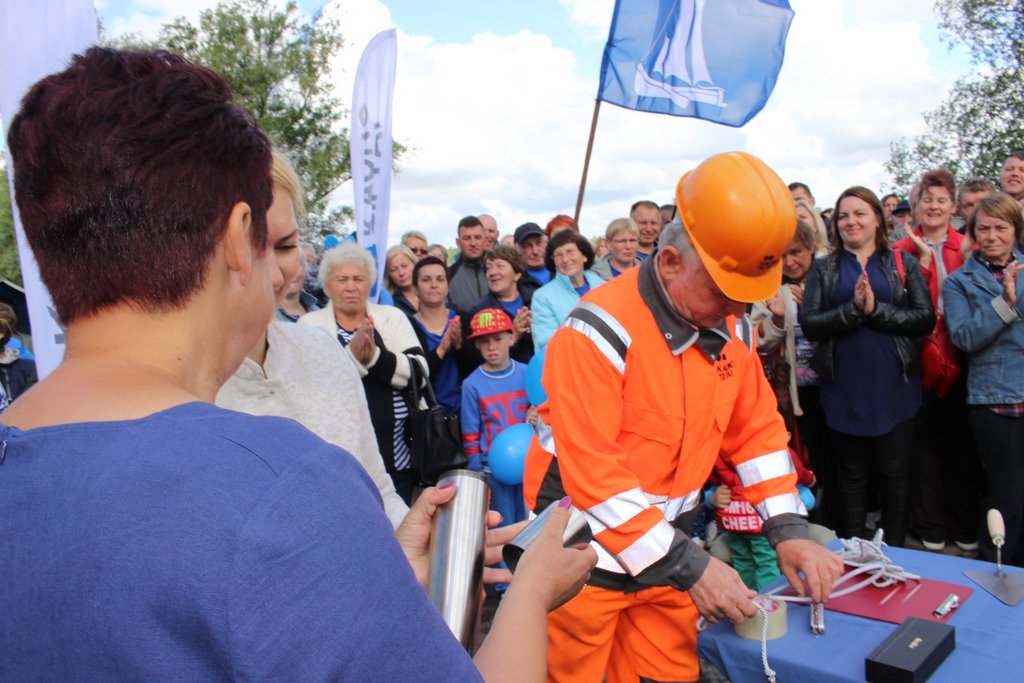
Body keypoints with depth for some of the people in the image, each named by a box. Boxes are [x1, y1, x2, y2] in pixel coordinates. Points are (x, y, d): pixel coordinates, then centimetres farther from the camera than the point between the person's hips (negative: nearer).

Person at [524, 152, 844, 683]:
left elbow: (757, 428, 7)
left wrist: (788, 531, -3)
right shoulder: (600, 331, -23)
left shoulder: (731, 325, -1)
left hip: (665, 544, 6)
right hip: (584, 557, -5)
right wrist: (686, 565, -23)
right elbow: (592, 471, -25)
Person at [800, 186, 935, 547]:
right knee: (851, 473, 9)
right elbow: (809, 324, -5)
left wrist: (876, 310, -16)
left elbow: (926, 318, -5)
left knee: (895, 472, 7)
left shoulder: (904, 264, 7)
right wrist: (853, 309, -18)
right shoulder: (823, 269, 8)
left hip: (894, 386, 0)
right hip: (844, 389, 0)